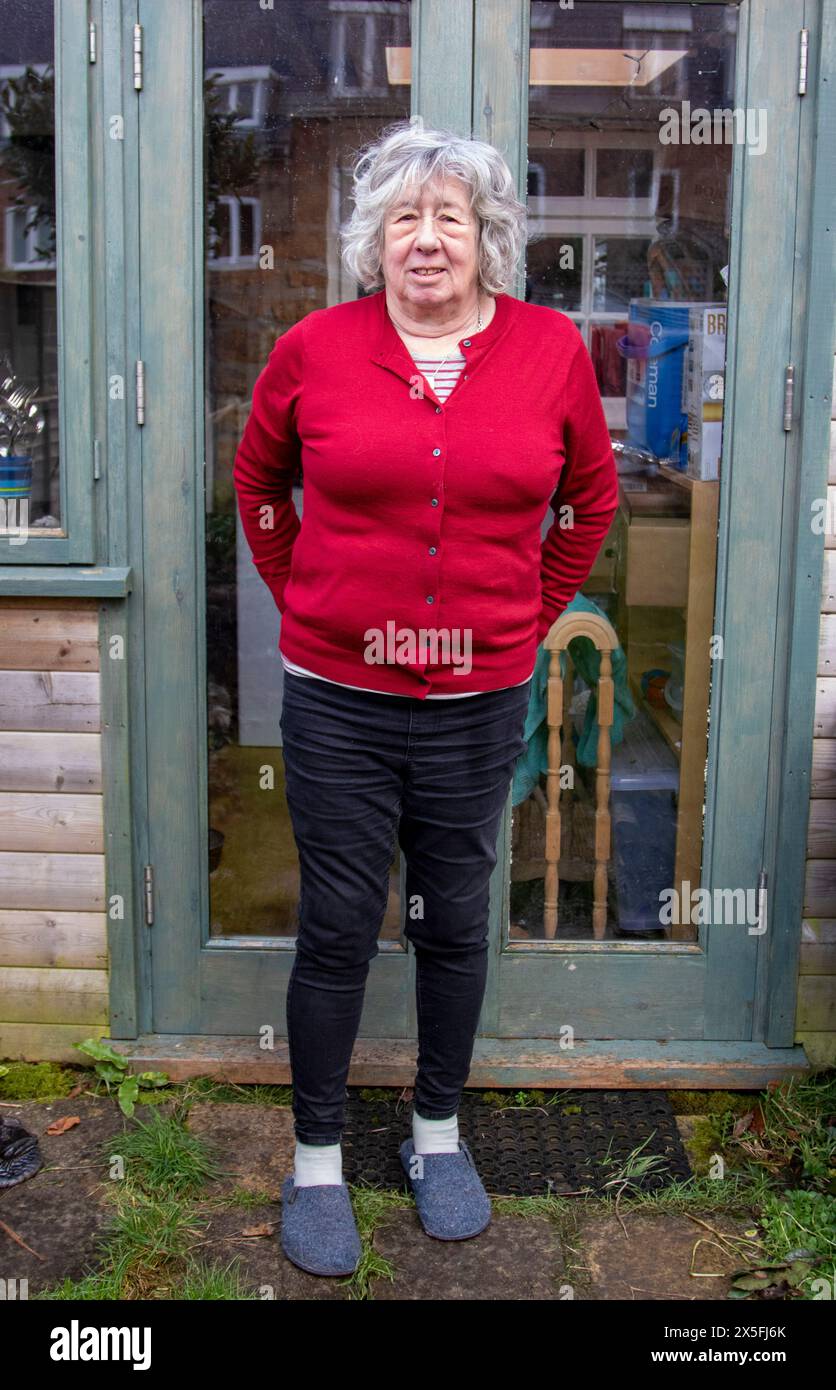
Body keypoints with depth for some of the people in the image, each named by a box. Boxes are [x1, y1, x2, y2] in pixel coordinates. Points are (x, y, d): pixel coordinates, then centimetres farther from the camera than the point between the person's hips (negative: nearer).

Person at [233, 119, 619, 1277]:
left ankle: (438, 1132, 35)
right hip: (337, 701, -1)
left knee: (455, 922, 14)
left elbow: (591, 496, 13)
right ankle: (317, 1160, 26)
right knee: (337, 931, 7)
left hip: (479, 703, 1)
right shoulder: (314, 349, -4)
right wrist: (300, 596, 8)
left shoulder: (551, 349, -1)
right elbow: (257, 481, 12)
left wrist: (532, 613, 10)